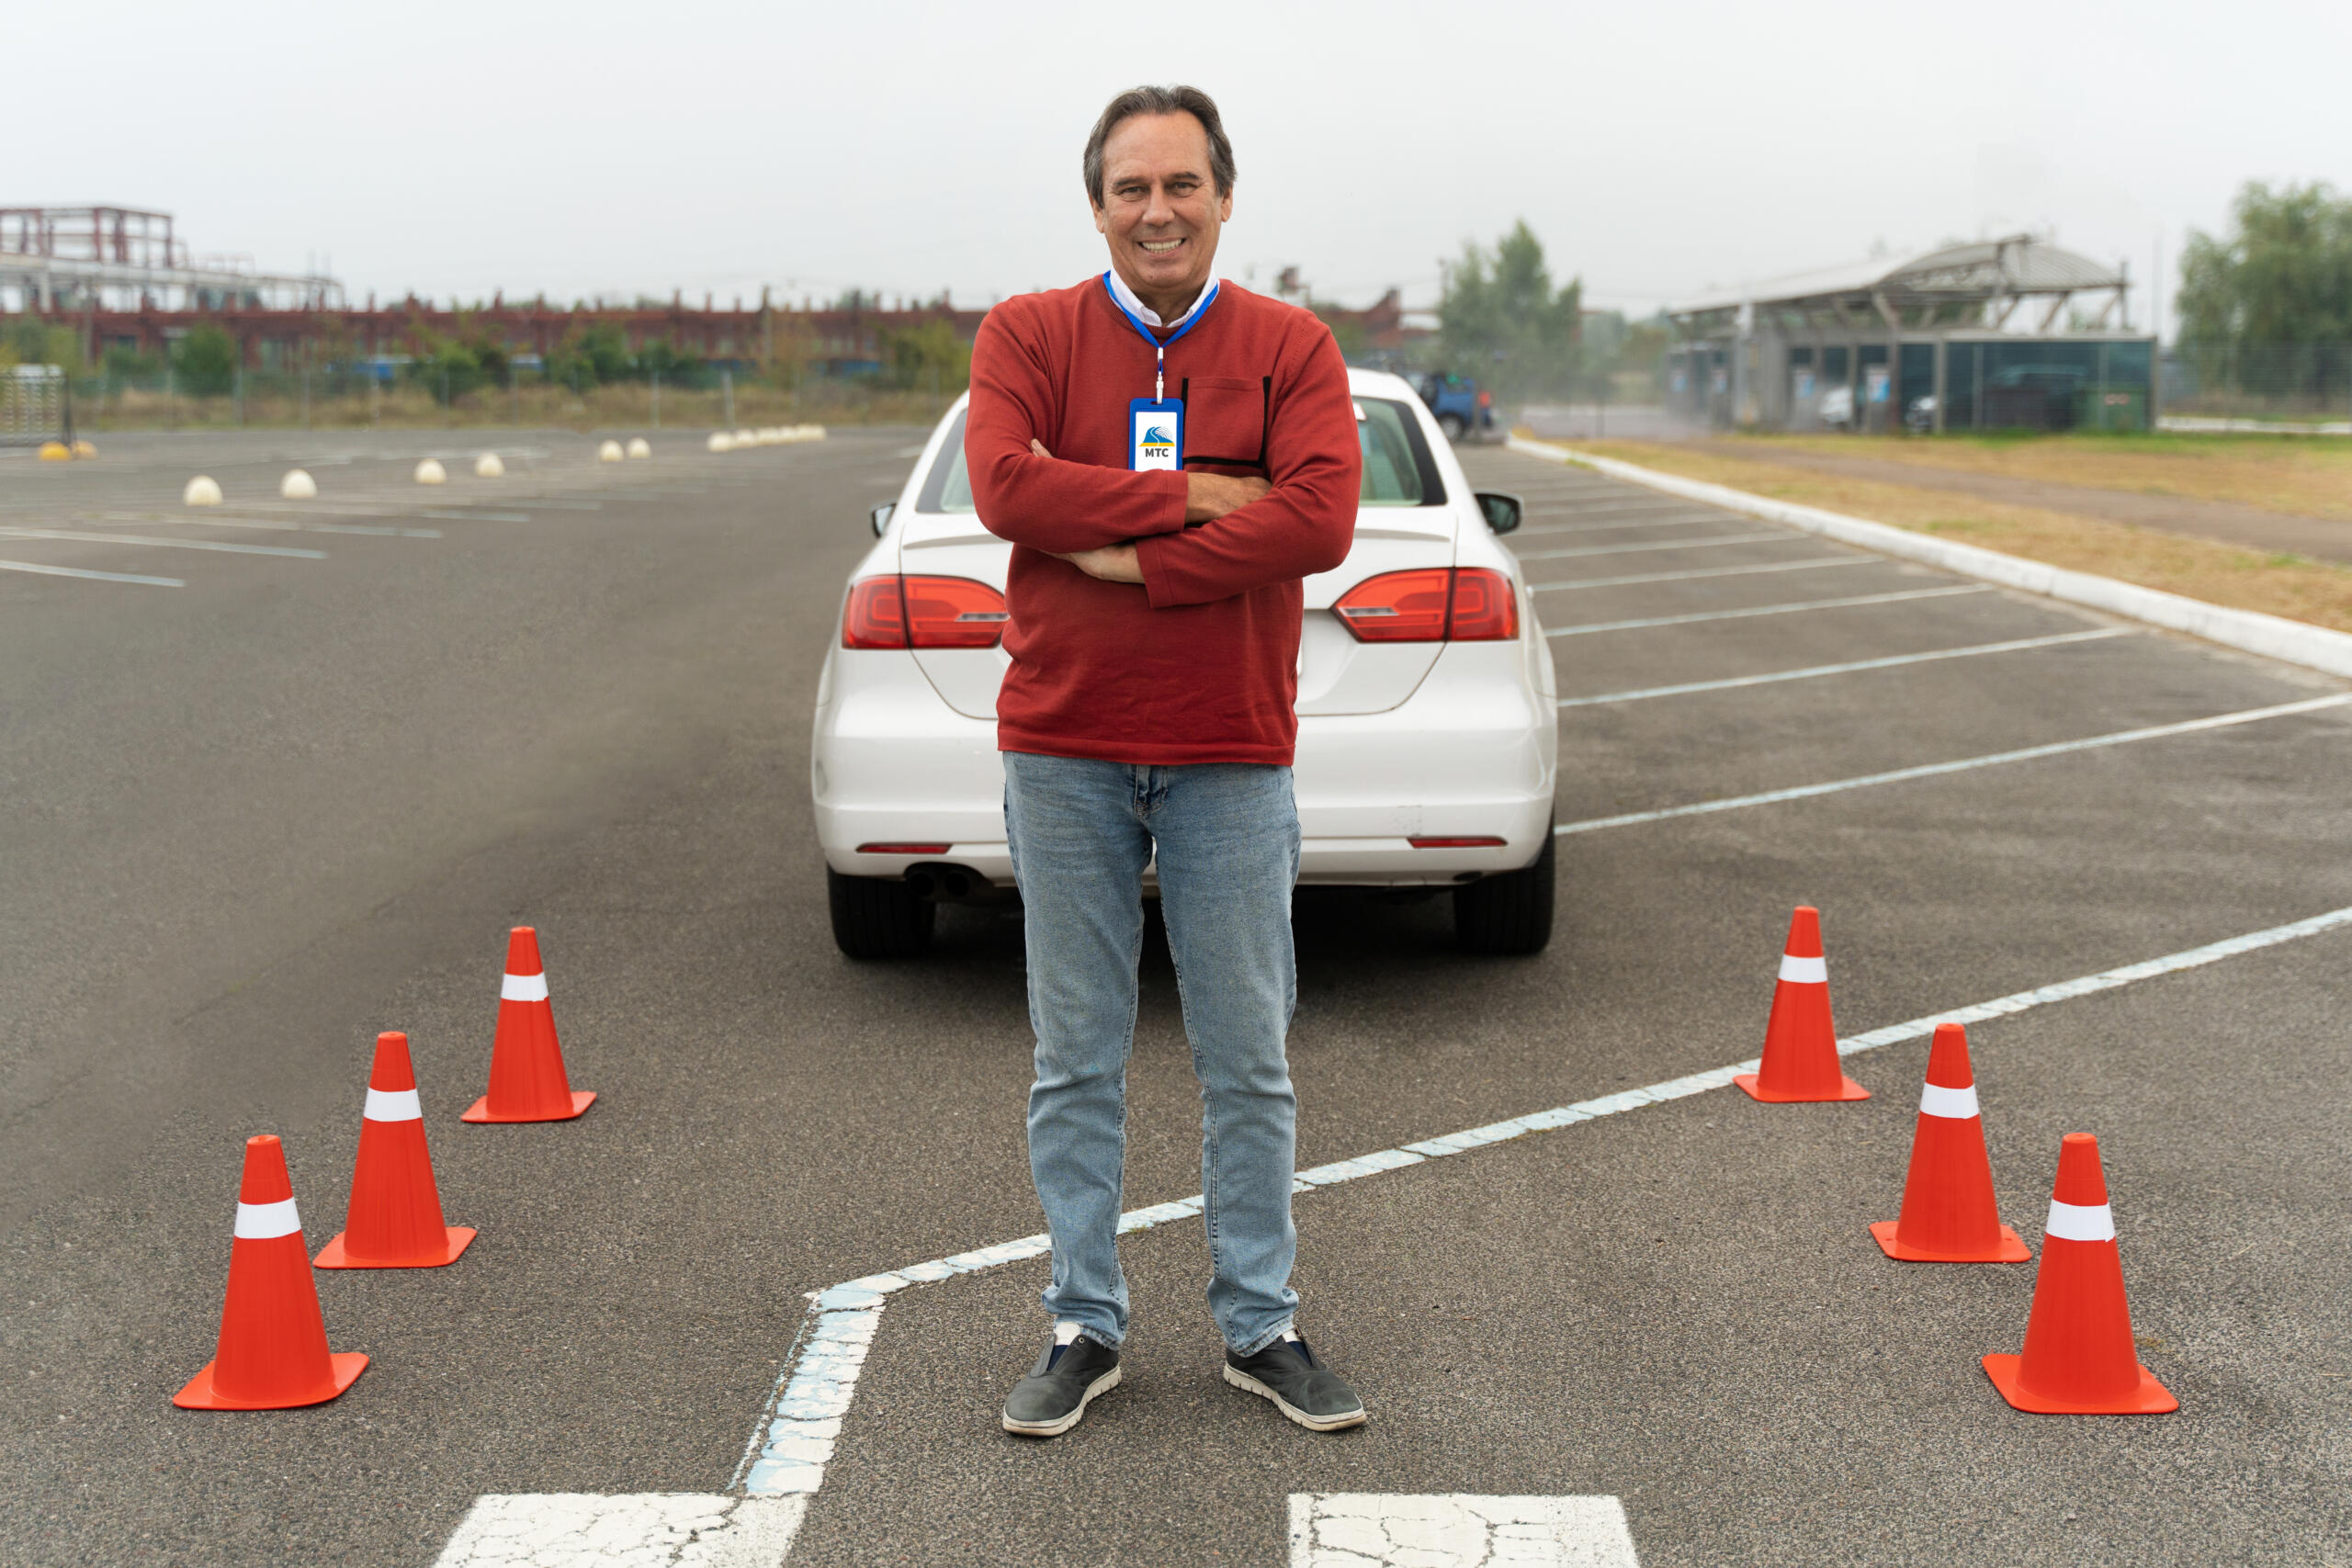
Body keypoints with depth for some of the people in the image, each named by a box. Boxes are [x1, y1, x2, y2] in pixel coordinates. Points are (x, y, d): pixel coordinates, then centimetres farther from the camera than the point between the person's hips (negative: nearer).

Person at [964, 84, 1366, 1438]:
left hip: (1232, 762, 0)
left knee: (1249, 1060, 8)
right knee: (1078, 1060, 8)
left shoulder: (1291, 347, 2)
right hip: (1065, 752, 0)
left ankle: (1263, 1327, 21)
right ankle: (1087, 1327, 20)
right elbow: (1005, 484, -15)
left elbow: (1321, 515, -14)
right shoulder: (1029, 335, 3)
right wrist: (1199, 493, -15)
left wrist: (1132, 559, -16)